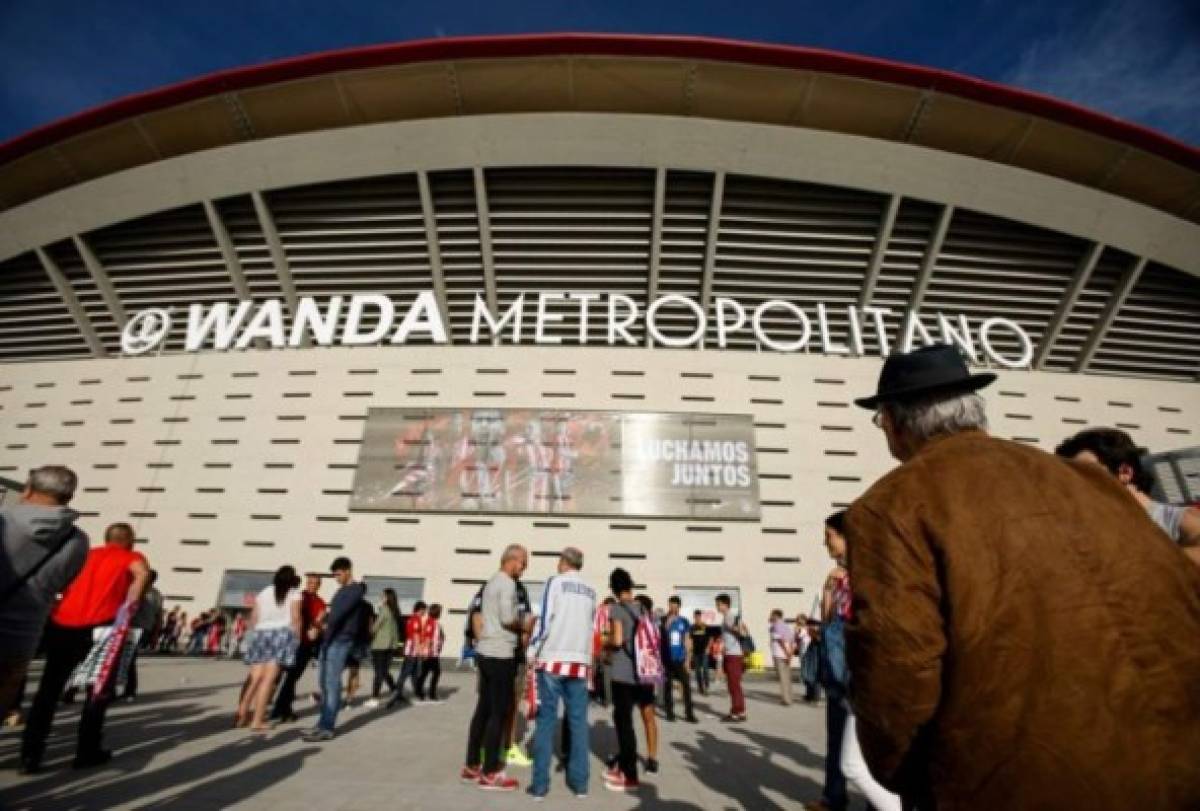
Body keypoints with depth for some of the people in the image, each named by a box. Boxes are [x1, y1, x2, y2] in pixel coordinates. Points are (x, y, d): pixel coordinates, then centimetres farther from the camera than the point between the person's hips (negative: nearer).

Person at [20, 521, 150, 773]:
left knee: (48, 691, 15)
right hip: (98, 627, -4)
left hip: (62, 625, 4)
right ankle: (88, 752, 14)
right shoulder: (132, 557, 9)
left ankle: (30, 755, 13)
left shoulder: (85, 554, 24)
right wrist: (130, 604, -5)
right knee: (99, 690, 11)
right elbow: (143, 574, -13)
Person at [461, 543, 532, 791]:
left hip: (486, 651, 10)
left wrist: (521, 620, 13)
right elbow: (507, 618, -22)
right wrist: (525, 625, -4)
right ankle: (489, 773, 7)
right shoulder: (507, 583, -14)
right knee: (498, 712, -1)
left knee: (483, 709, 14)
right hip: (500, 654, -10)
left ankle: (472, 766, 22)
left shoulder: (491, 582, 16)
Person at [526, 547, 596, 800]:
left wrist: (532, 651, -1)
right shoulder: (590, 592, 11)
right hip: (580, 661, 4)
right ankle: (579, 781, 13)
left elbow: (544, 620, -9)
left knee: (547, 718, 4)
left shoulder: (556, 582, -3)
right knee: (578, 720, 9)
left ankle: (540, 782, 7)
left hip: (553, 658, -3)